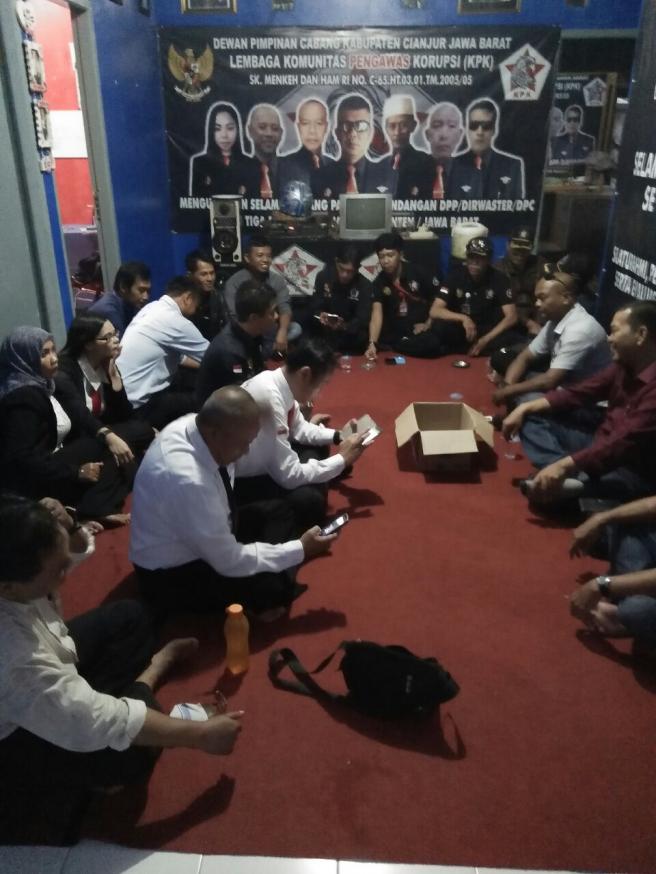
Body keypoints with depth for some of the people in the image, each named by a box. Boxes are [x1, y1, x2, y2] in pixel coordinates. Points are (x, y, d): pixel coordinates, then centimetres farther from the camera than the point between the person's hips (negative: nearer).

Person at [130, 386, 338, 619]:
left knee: (277, 511, 5)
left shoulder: (193, 423, -15)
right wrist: (301, 549, -20)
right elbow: (230, 562, -28)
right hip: (172, 574, -9)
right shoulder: (188, 480, -39)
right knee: (271, 586, -22)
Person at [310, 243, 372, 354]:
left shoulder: (364, 285, -13)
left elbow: (363, 319, -20)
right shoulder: (323, 276, -8)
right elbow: (315, 308, -6)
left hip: (351, 331, -2)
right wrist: (320, 315, -32)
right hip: (326, 330, 2)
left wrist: (344, 326, -41)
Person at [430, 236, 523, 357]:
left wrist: (485, 339, -25)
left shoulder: (498, 279, -8)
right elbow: (434, 311, -17)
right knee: (440, 326, -33)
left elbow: (511, 317, -13)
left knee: (516, 340, -29)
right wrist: (463, 318, -32)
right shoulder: (456, 275, -9)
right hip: (461, 329, -1)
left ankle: (462, 350, -17)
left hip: (488, 331, 1)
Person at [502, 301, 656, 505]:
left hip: (631, 472, -10)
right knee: (532, 419, 5)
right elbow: (577, 394, 12)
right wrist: (525, 408, 3)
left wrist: (563, 466, -38)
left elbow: (623, 444, -33)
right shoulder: (624, 365, 5)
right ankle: (575, 478, -16)